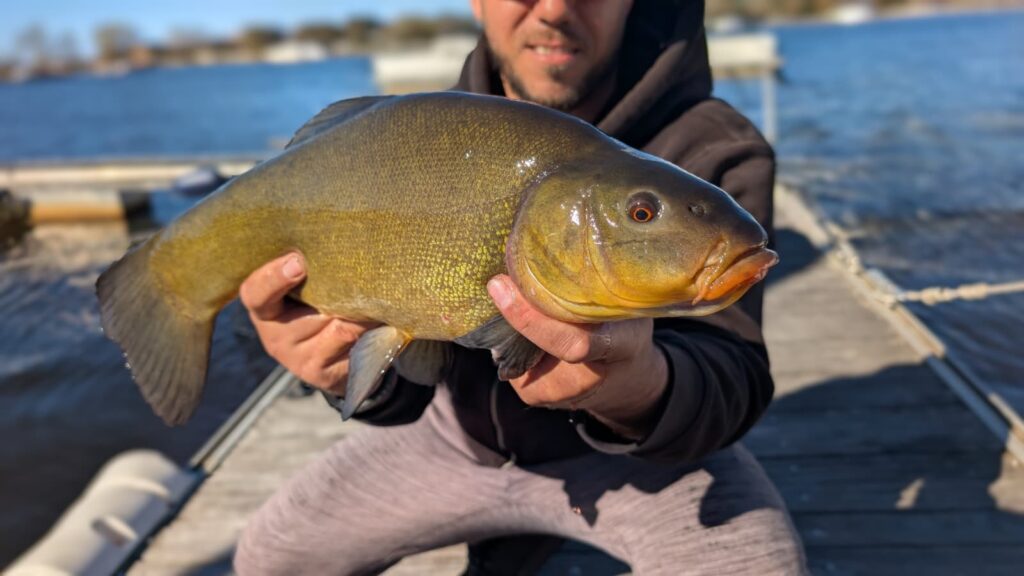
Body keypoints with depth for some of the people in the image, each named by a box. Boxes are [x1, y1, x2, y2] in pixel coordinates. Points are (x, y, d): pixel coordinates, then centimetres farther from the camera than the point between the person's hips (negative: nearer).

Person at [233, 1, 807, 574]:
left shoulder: (712, 150, -21)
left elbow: (732, 379, -31)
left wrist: (638, 387, -53)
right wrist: (355, 365, -37)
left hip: (627, 447, -3)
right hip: (463, 436, 4)